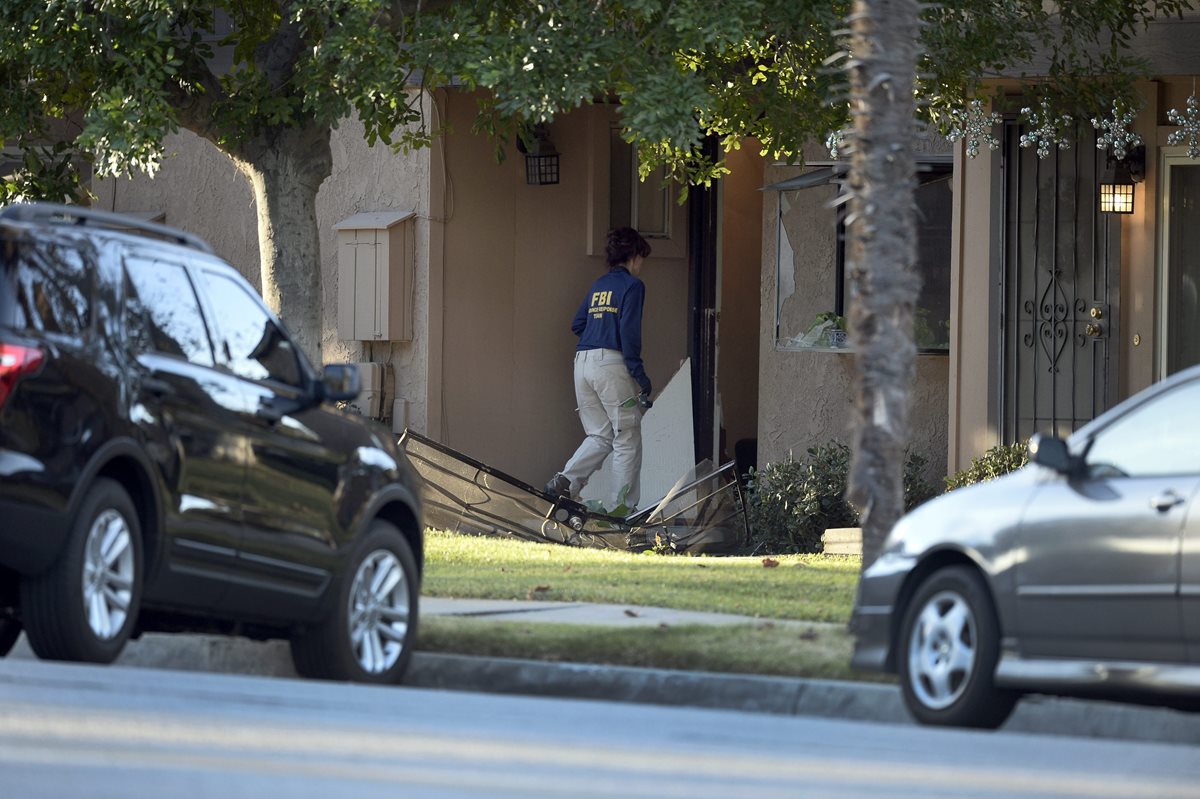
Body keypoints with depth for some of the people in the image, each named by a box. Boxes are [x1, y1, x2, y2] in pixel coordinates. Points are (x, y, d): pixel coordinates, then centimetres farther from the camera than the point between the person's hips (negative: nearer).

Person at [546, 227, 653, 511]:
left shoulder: (598, 285, 18)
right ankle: (622, 505, 0)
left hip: (582, 361, 7)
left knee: (599, 436, 12)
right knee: (627, 439, 1)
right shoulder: (632, 285, -3)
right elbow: (629, 331, -11)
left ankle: (565, 481, -8)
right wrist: (640, 377, -11)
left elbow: (577, 324, 16)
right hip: (611, 363, -7)